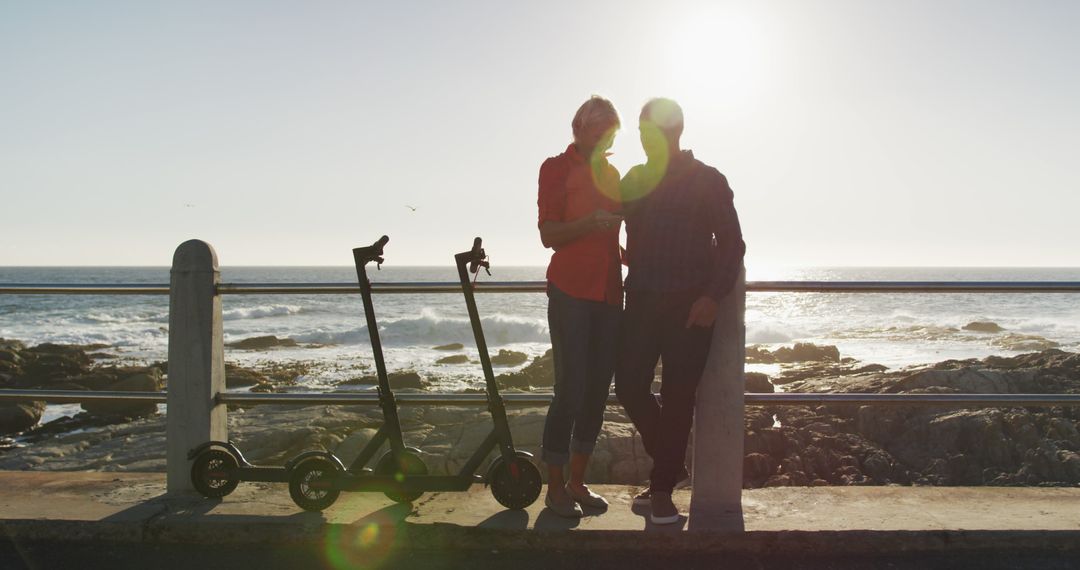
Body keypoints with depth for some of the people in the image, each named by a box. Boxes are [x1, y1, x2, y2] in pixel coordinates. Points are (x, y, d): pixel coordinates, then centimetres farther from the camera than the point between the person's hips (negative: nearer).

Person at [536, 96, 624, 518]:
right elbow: (549, 235, -8)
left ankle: (577, 482, 16)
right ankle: (555, 487, 3)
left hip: (608, 293, 6)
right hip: (570, 292, -6)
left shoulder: (611, 173, 19)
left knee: (598, 388, 6)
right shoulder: (556, 168, 0)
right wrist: (589, 222, -22)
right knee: (571, 388, -9)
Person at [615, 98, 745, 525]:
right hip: (641, 299, 4)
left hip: (690, 305, -4)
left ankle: (663, 489, 10)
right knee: (630, 386, 0)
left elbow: (731, 243, -2)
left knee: (677, 397, -2)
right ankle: (670, 465, 23)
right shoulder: (634, 179, 12)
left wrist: (712, 296, -11)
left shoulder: (707, 180, 0)